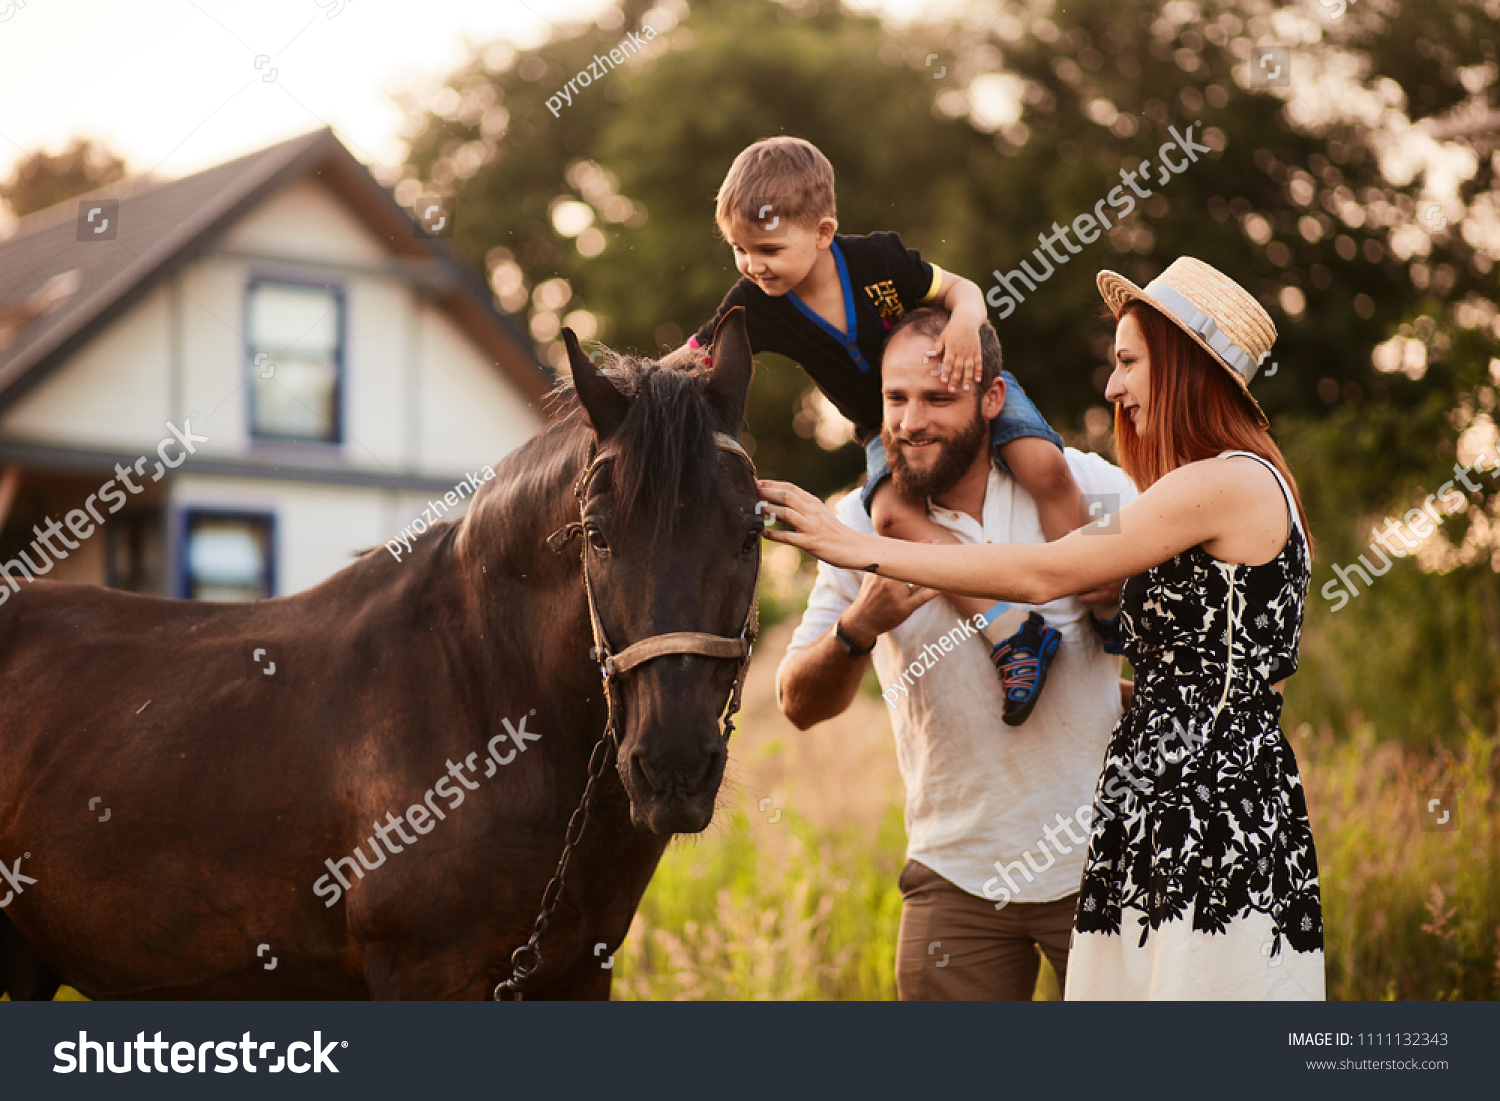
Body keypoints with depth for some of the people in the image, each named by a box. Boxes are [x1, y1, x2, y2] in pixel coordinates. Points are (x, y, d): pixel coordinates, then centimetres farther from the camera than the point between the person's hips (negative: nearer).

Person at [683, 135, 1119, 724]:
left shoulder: (877, 258, -21)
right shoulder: (754, 306, -17)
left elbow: (959, 287, -9)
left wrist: (965, 322, -31)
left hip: (970, 388, -1)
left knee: (1046, 467, -27)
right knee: (892, 512, -31)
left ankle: (1106, 611, -12)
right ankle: (1010, 634, -32)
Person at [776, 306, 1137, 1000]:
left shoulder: (1087, 486, -5)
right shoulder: (863, 522, -2)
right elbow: (800, 706, -5)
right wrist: (858, 630, -23)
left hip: (1103, 863, -1)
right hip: (956, 877, 1)